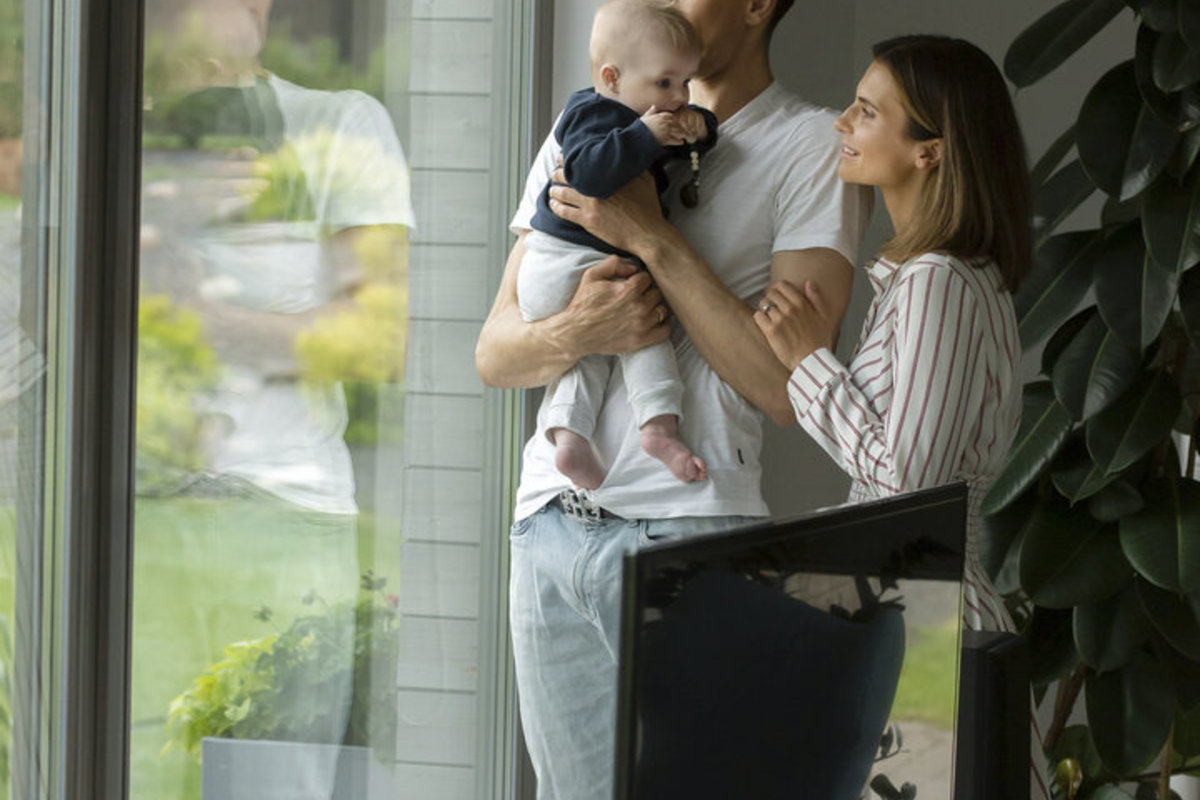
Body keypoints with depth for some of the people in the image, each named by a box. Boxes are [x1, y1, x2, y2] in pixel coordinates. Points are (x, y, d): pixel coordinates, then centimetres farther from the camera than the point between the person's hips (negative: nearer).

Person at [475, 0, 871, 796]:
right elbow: (495, 354, 11)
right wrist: (573, 333, -13)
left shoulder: (814, 149, -1)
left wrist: (654, 236, -13)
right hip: (551, 517, 5)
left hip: (687, 532, -5)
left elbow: (786, 385, -11)